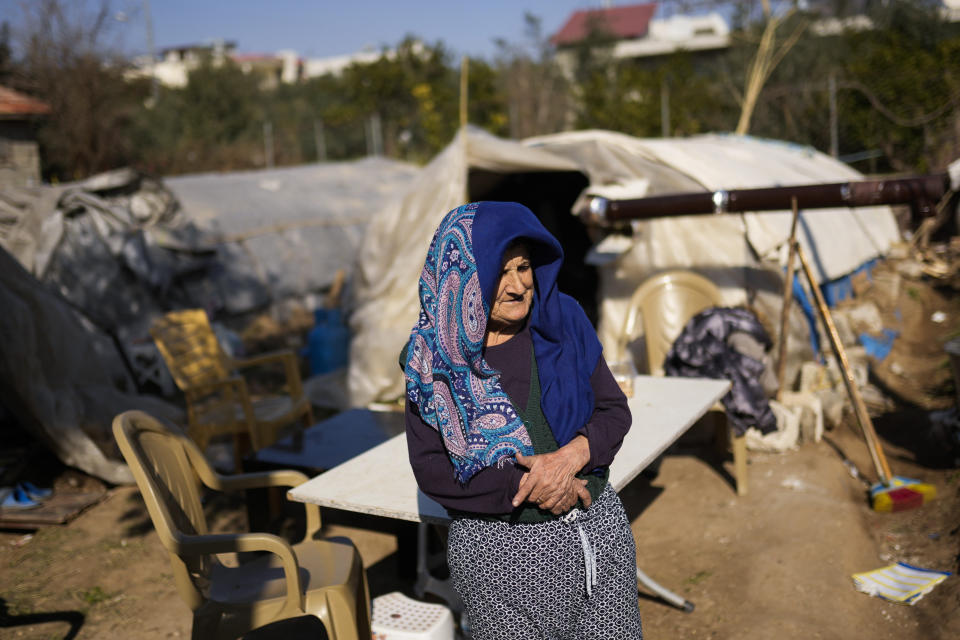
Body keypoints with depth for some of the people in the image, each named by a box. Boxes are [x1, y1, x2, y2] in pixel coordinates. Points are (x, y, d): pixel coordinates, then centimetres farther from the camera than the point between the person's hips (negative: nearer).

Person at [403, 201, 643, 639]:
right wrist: (526, 487, -19)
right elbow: (431, 469, -11)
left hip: (598, 526, 3)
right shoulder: (435, 359, -9)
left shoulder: (563, 322, -2)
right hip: (500, 548, -3)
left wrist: (573, 455, -20)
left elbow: (614, 410, 0)